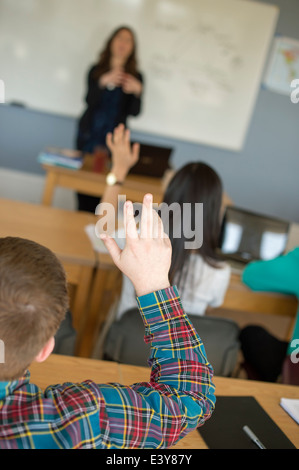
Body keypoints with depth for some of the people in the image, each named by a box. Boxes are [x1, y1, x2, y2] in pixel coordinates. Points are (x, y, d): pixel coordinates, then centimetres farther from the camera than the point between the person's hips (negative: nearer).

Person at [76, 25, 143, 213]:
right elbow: (90, 101, -7)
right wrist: (103, 82, -25)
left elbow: (134, 112, -2)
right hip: (88, 135, 1)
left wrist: (137, 91, -21)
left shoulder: (136, 77, 5)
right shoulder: (96, 71, 6)